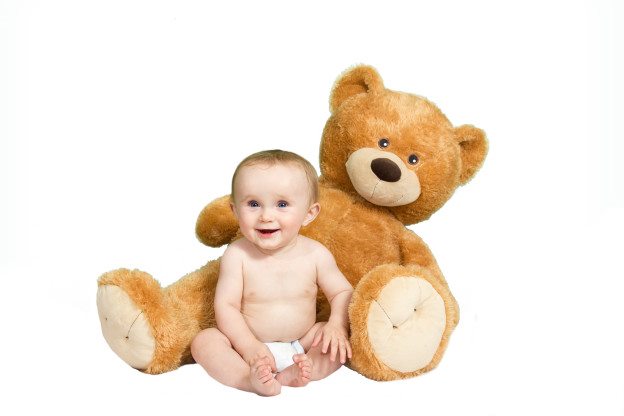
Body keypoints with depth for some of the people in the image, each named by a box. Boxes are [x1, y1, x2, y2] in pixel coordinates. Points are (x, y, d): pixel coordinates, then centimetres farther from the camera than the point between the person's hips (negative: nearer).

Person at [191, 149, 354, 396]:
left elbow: (342, 293, 2)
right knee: (204, 341, -22)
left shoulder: (316, 254, -8)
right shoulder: (237, 255, -12)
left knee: (344, 338, -18)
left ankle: (293, 374, -37)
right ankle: (252, 379, -41)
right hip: (248, 343, -1)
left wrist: (337, 324, -18)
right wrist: (249, 346, -25)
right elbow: (226, 306, -13)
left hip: (301, 345, 2)